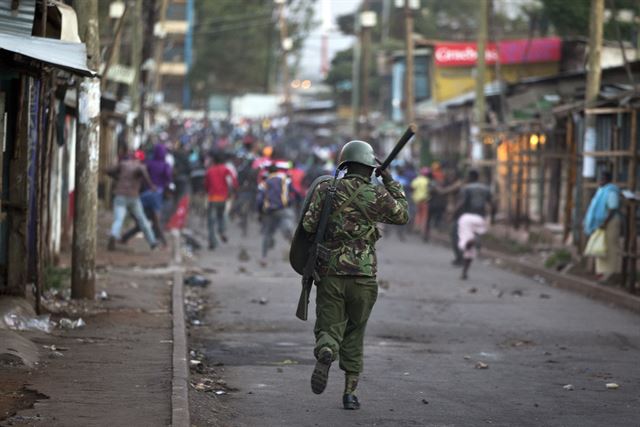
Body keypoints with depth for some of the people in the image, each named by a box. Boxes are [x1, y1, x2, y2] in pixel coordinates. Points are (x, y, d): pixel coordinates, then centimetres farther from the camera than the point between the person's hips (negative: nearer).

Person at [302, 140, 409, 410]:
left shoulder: (326, 189, 0)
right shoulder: (378, 195, -3)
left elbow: (309, 224, -6)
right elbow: (402, 216, 14)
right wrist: (390, 182, 20)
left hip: (329, 274, 0)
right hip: (363, 277, 0)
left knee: (329, 332, 4)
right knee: (354, 335, 17)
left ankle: (325, 355, -31)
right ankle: (350, 392, 16)